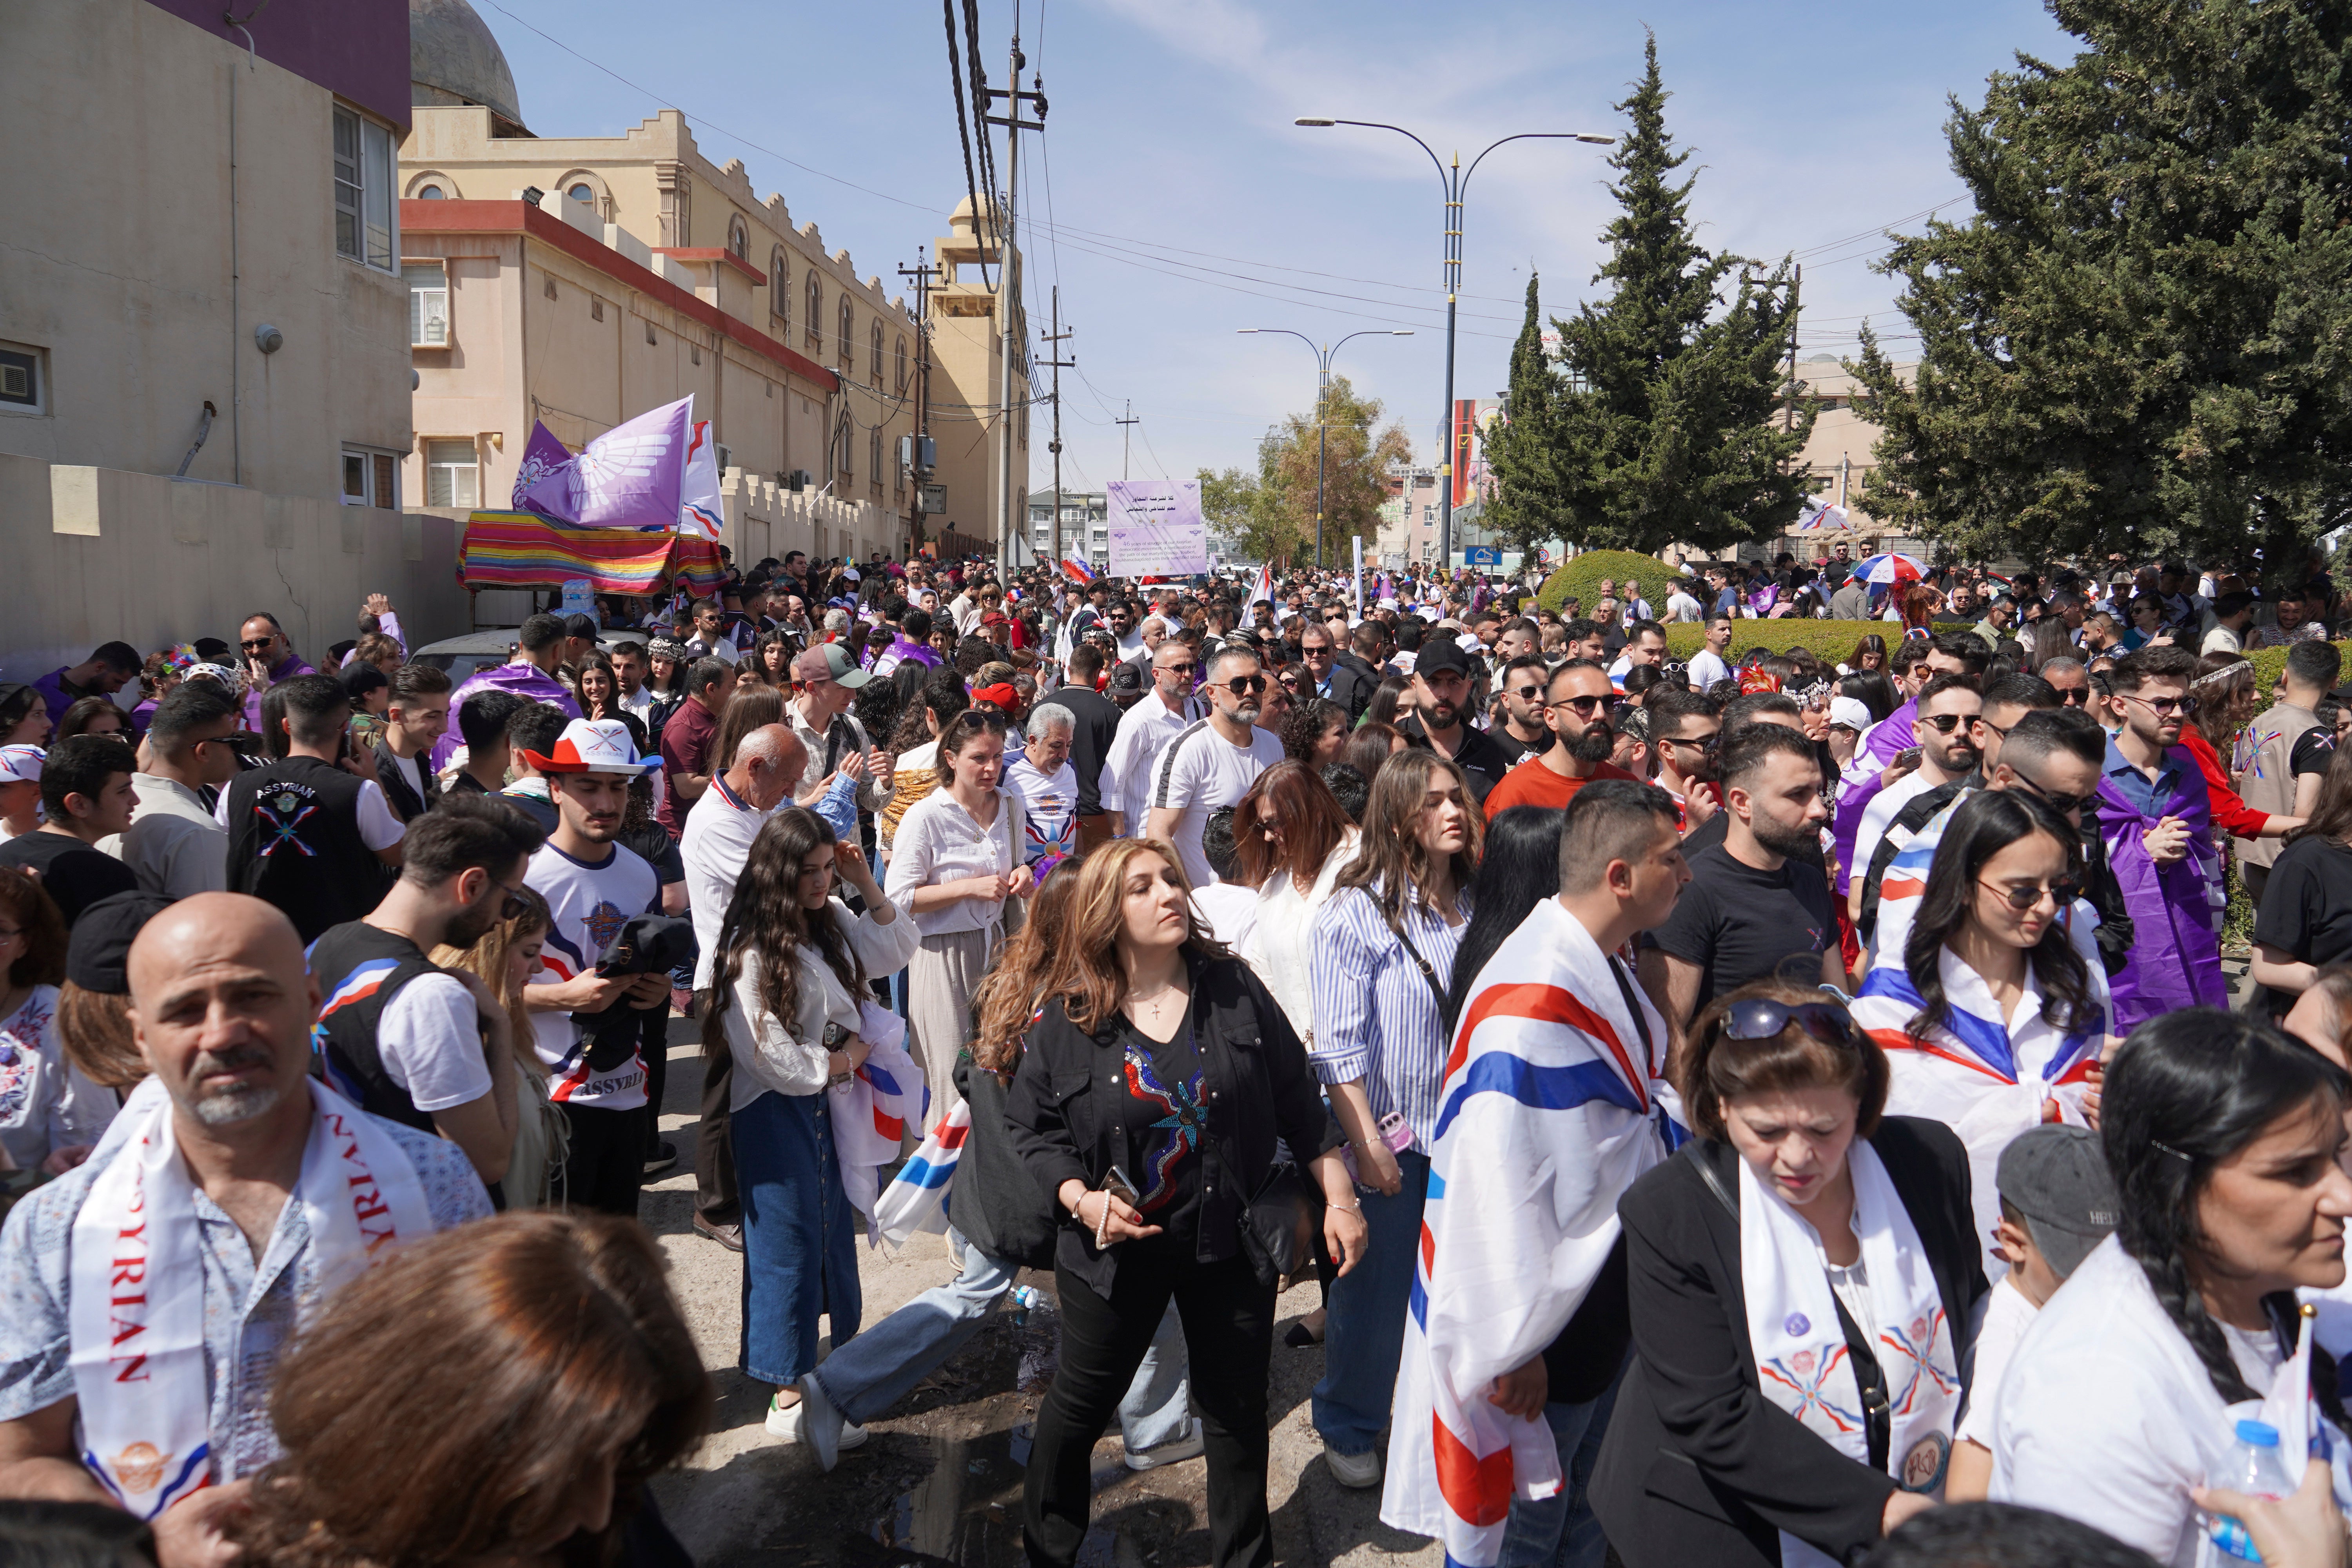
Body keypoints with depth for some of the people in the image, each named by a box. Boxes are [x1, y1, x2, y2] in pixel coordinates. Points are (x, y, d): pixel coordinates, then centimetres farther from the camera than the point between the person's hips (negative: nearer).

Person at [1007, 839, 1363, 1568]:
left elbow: (1297, 1099, 0)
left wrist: (1338, 1199, 0)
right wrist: (1080, 1199, -17)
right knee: (1079, 1406, 16)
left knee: (1238, 1412, 16)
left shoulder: (1234, 989, -7)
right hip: (1116, 1247, -1)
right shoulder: (1067, 1021, -10)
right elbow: (1032, 1127, -2)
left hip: (1231, 1241, 1)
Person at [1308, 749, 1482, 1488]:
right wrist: (1366, 1142, -16)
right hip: (1390, 1136, -4)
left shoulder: (1477, 904, 2)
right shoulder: (1356, 912, -12)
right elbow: (1339, 1045, -13)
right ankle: (1347, 1428, 30)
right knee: (1374, 1290, 9)